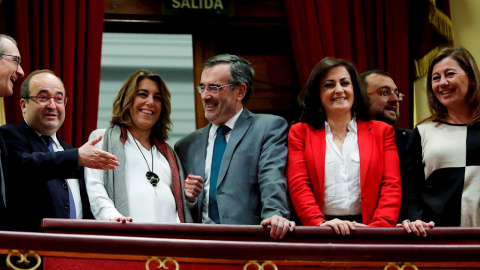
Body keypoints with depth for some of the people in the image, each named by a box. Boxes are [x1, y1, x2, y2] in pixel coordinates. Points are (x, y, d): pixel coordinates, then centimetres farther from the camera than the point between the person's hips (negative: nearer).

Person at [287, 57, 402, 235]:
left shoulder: (382, 132, 18)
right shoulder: (300, 133, 17)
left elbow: (391, 186, 7)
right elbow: (299, 186, 4)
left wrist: (379, 226, -11)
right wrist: (319, 223, -14)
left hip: (367, 230, 0)